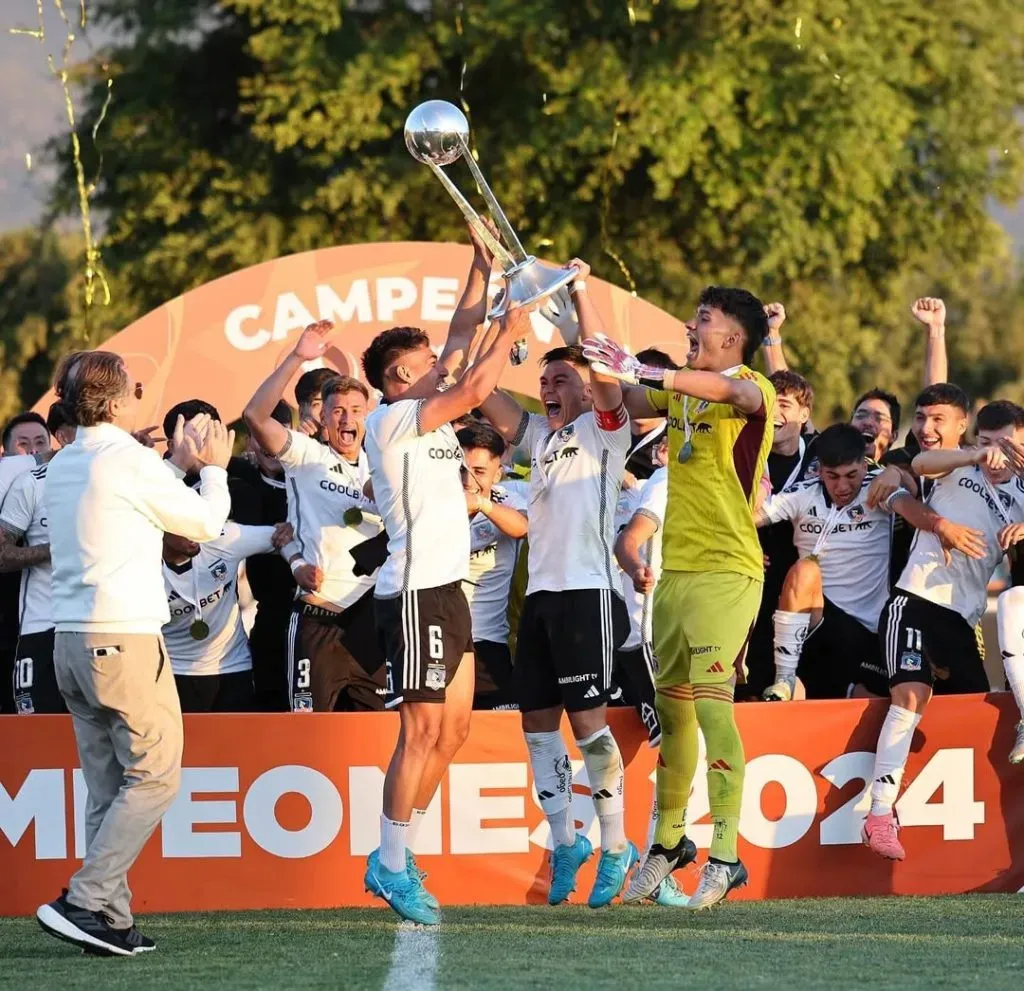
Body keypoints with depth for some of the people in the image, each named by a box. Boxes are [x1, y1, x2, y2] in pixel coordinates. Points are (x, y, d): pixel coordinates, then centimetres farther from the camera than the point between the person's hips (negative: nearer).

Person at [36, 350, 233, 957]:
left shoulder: (64, 465, 13)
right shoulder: (128, 459, -11)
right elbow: (206, 524, 1)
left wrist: (180, 462, 34)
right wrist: (214, 468, 18)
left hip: (72, 640, 8)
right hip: (125, 639, -8)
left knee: (108, 786, 8)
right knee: (155, 776, -5)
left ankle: (111, 920, 3)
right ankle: (86, 902, -13)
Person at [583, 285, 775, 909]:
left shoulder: (751, 389, -9)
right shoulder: (683, 388, 15)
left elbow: (729, 390, -32)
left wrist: (646, 373, -45)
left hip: (727, 571, -8)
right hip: (676, 569, 8)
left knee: (712, 706, -15)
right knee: (671, 709, 13)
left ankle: (725, 857, -14)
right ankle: (669, 842, 25)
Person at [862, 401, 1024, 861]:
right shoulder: (958, 469, 5)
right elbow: (921, 463, -17)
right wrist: (976, 455, -32)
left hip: (962, 617, 6)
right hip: (916, 600, -5)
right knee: (911, 693, -22)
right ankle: (880, 814, -28)